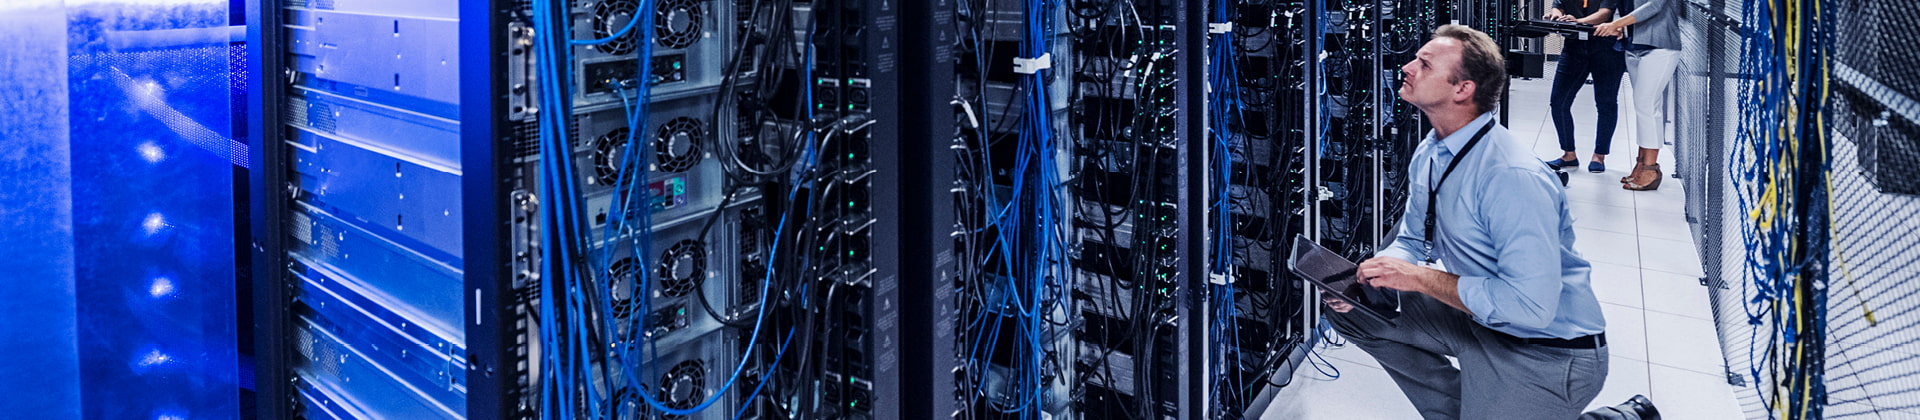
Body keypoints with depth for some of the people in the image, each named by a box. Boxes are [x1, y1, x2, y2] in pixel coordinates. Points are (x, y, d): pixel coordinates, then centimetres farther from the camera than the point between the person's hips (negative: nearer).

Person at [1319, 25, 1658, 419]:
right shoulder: (1429, 155, 0)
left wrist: (1420, 278, -27)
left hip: (1548, 352, -8)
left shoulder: (1513, 178, -29)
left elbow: (1531, 304, -33)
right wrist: (1366, 278, -9)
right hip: (1476, 318, 8)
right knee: (1348, 307, 2)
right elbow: (1413, 240, 14)